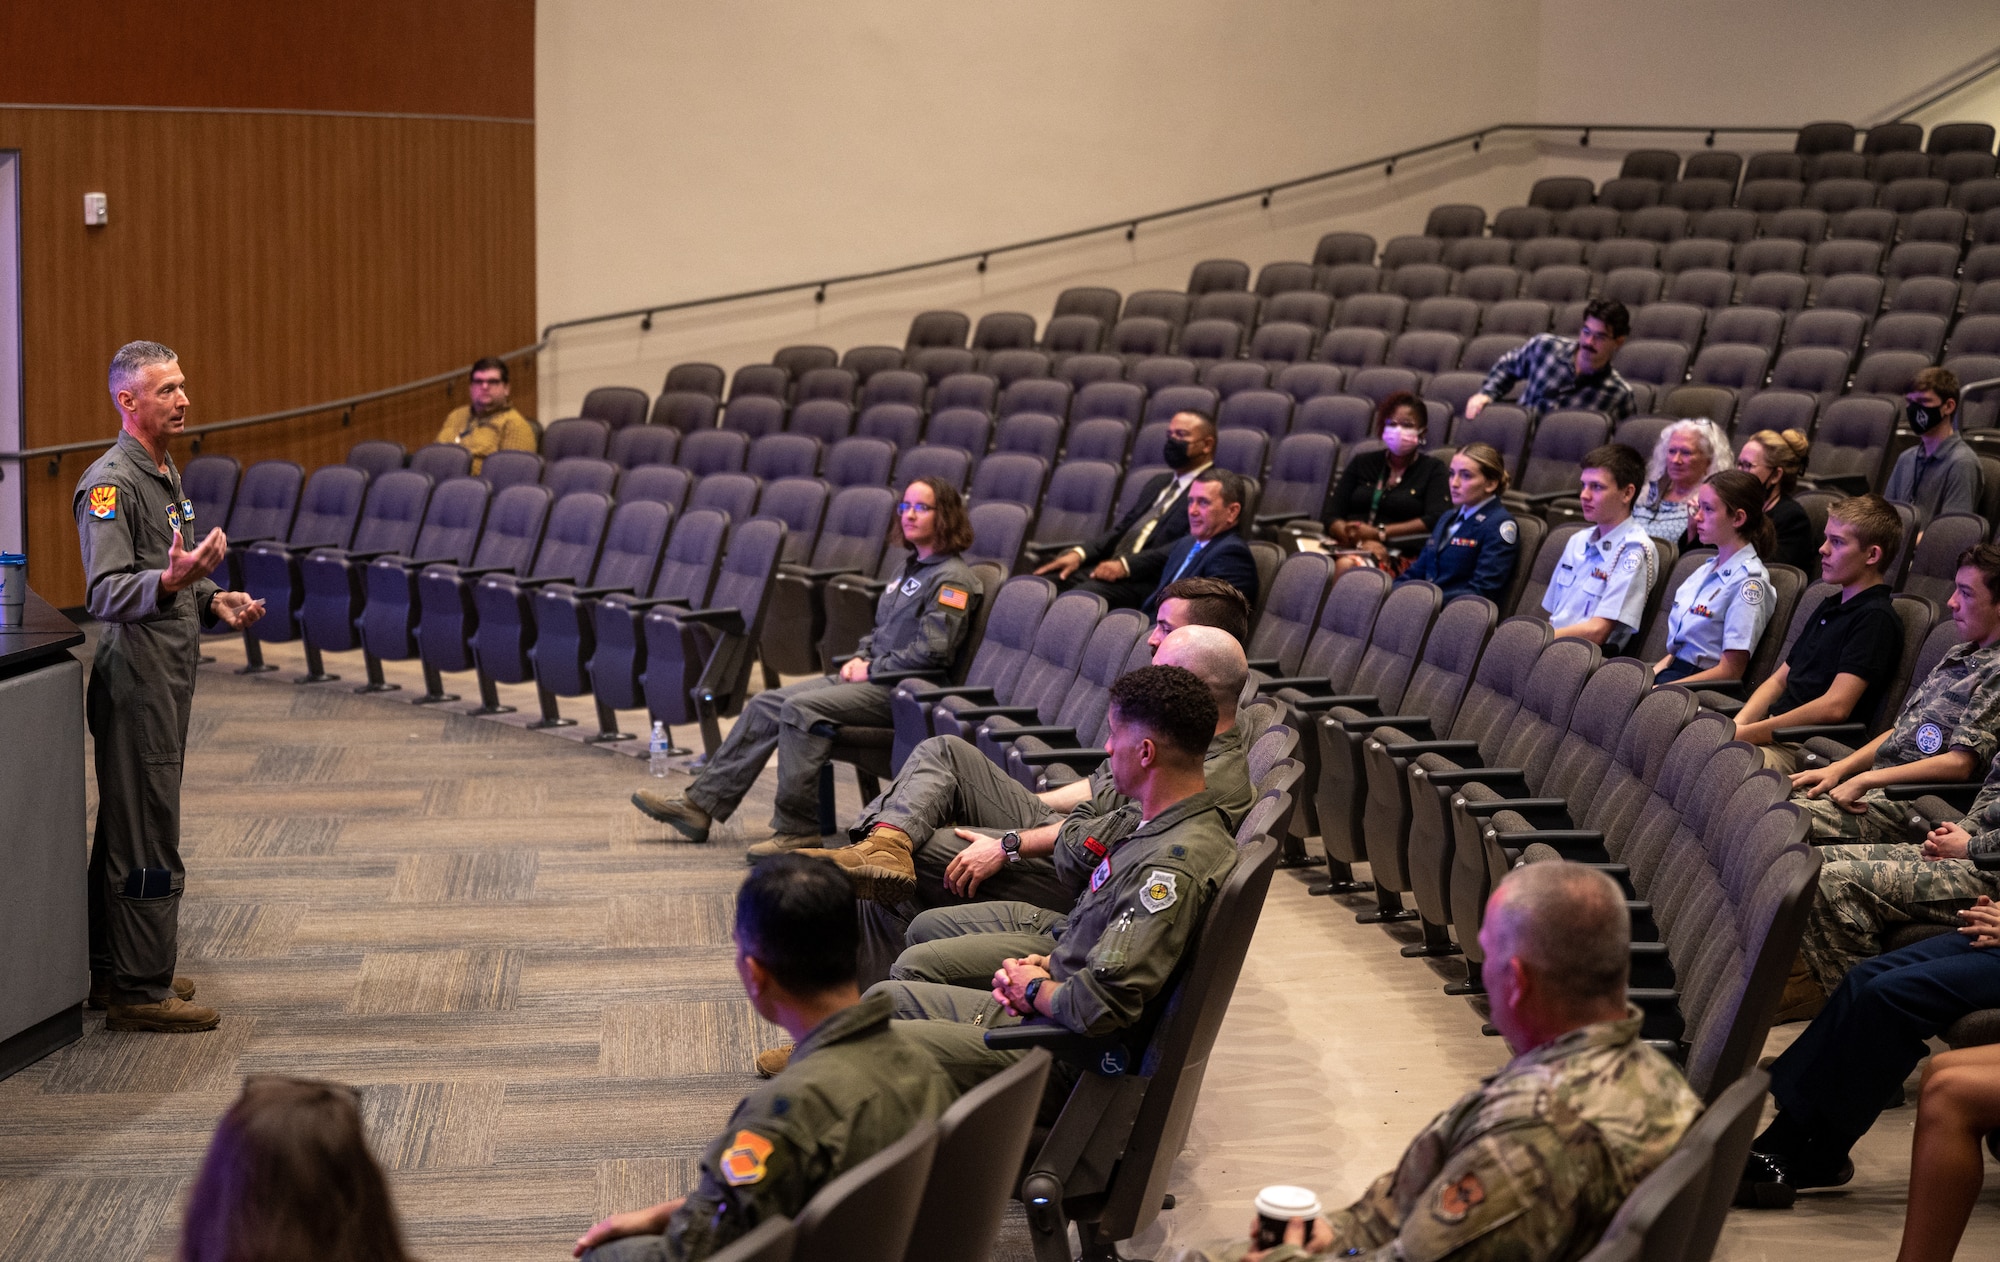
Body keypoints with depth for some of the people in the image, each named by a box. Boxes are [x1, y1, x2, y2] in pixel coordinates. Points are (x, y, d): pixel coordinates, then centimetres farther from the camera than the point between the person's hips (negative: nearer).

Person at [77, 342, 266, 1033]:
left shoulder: (166, 474, 16)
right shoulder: (110, 482, -16)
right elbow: (105, 593, -26)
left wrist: (214, 601, 11)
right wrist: (171, 580, -41)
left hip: (169, 673, 10)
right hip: (135, 672, -10)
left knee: (125, 829, 15)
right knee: (147, 839, -7)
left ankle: (113, 973, 23)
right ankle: (140, 993, -3)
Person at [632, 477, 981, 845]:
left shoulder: (953, 578, -10)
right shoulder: (908, 568, 21)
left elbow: (932, 652, -18)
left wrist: (872, 670, -12)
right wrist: (859, 659, 8)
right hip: (872, 676, 10)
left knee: (801, 708, -28)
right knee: (766, 704, -1)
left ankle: (798, 827, -26)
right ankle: (700, 805, -2)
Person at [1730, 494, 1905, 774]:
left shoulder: (1876, 618, -7)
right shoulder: (1830, 608, 24)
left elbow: (1835, 706, -16)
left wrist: (1747, 733, -15)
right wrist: (1737, 725, 3)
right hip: (1774, 731, 9)